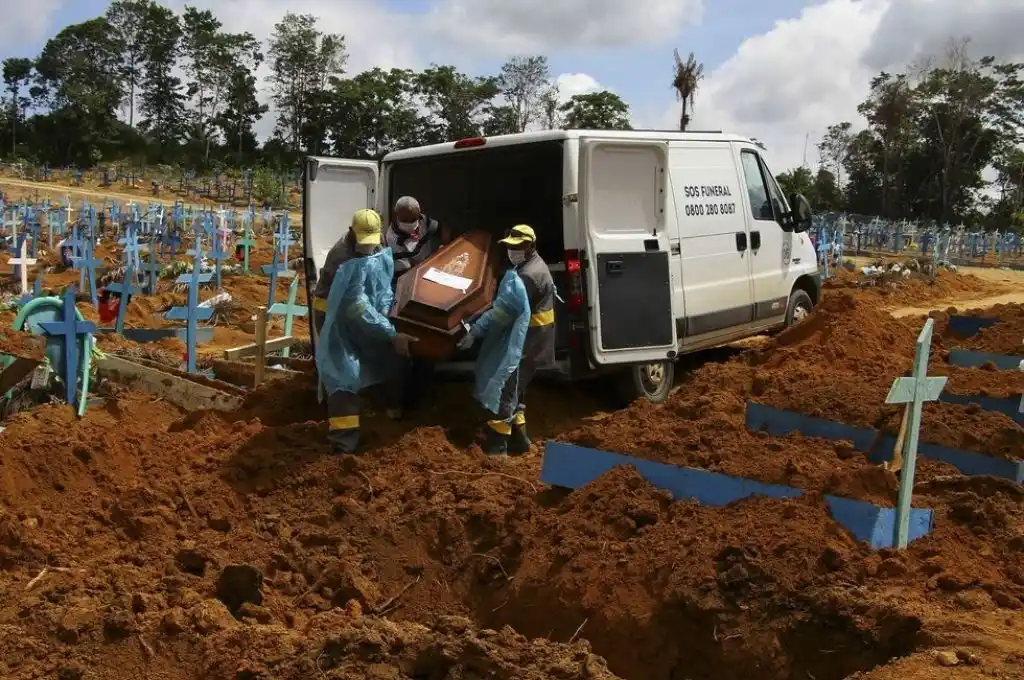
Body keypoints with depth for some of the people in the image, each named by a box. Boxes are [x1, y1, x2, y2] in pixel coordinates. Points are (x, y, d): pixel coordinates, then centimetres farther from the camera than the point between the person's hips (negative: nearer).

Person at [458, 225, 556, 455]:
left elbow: (503, 311, -26)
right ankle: (518, 438, 26)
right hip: (523, 340, 11)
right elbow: (505, 306, 19)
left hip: (524, 344, -11)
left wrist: (474, 332, -26)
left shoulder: (528, 275, -23)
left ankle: (497, 444, 0)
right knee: (512, 391, 18)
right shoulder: (530, 266, 13)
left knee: (504, 391, -6)